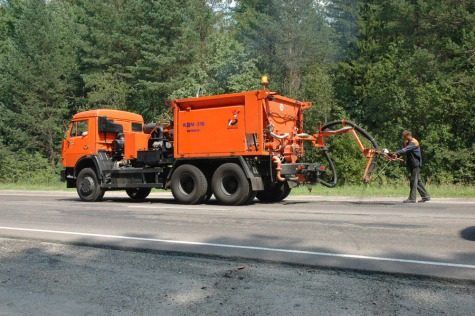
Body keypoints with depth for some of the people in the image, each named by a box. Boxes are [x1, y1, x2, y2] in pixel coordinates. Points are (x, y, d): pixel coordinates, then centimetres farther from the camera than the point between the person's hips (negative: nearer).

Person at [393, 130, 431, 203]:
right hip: (412, 164, 9)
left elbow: (405, 150, -29)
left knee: (414, 181, -8)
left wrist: (396, 153, -39)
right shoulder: (407, 142, 16)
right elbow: (403, 150, 4)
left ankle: (412, 198, -7)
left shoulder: (414, 142, -13)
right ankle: (426, 196, 20)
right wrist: (396, 155, -15)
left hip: (416, 164, -9)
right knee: (418, 180, 12)